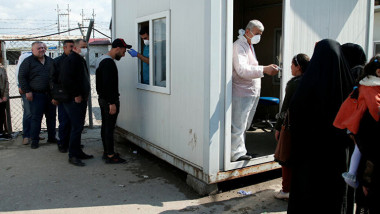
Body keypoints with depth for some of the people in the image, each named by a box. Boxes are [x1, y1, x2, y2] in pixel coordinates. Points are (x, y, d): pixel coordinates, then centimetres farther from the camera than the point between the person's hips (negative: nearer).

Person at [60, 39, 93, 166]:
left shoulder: (81, 60, 19)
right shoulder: (70, 60, -13)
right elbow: (66, 79, -24)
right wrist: (76, 95, -20)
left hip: (81, 99, 10)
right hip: (74, 100, -10)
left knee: (79, 126, 14)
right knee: (76, 127, -9)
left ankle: (78, 152, 23)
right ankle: (72, 156, -1)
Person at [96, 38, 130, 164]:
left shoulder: (102, 60, 16)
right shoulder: (109, 62, -18)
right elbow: (108, 84, -25)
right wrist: (112, 103, -24)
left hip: (102, 99, 11)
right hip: (109, 101, -11)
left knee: (105, 127, 15)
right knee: (109, 128, -5)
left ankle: (106, 152, 25)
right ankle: (110, 156, 1)